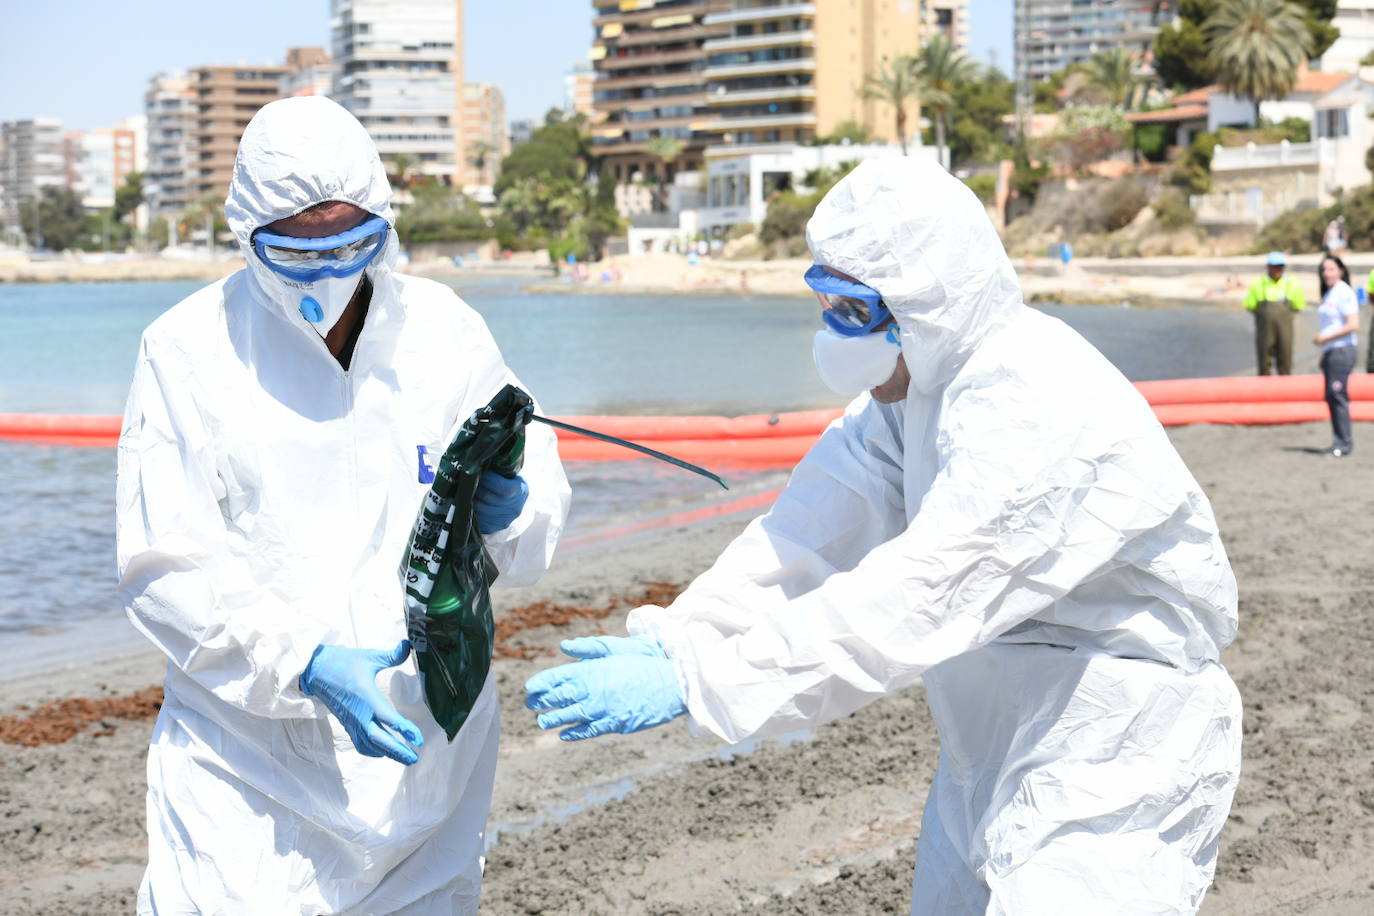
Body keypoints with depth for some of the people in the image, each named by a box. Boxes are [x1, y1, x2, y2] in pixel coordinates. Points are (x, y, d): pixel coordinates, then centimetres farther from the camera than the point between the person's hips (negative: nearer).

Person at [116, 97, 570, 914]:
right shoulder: (189, 349, -7)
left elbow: (542, 488, 6)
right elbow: (168, 568, -12)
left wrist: (512, 511, -19)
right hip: (250, 750, -3)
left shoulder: (446, 331, 1)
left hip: (428, 736, 3)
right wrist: (311, 665, -25)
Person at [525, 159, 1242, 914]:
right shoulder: (919, 376, 1)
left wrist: (693, 683, -36)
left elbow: (909, 604, -35)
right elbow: (817, 527, -7)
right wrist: (671, 641, -21)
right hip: (996, 760, 9)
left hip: (1109, 785, -9)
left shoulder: (1041, 419, -28)